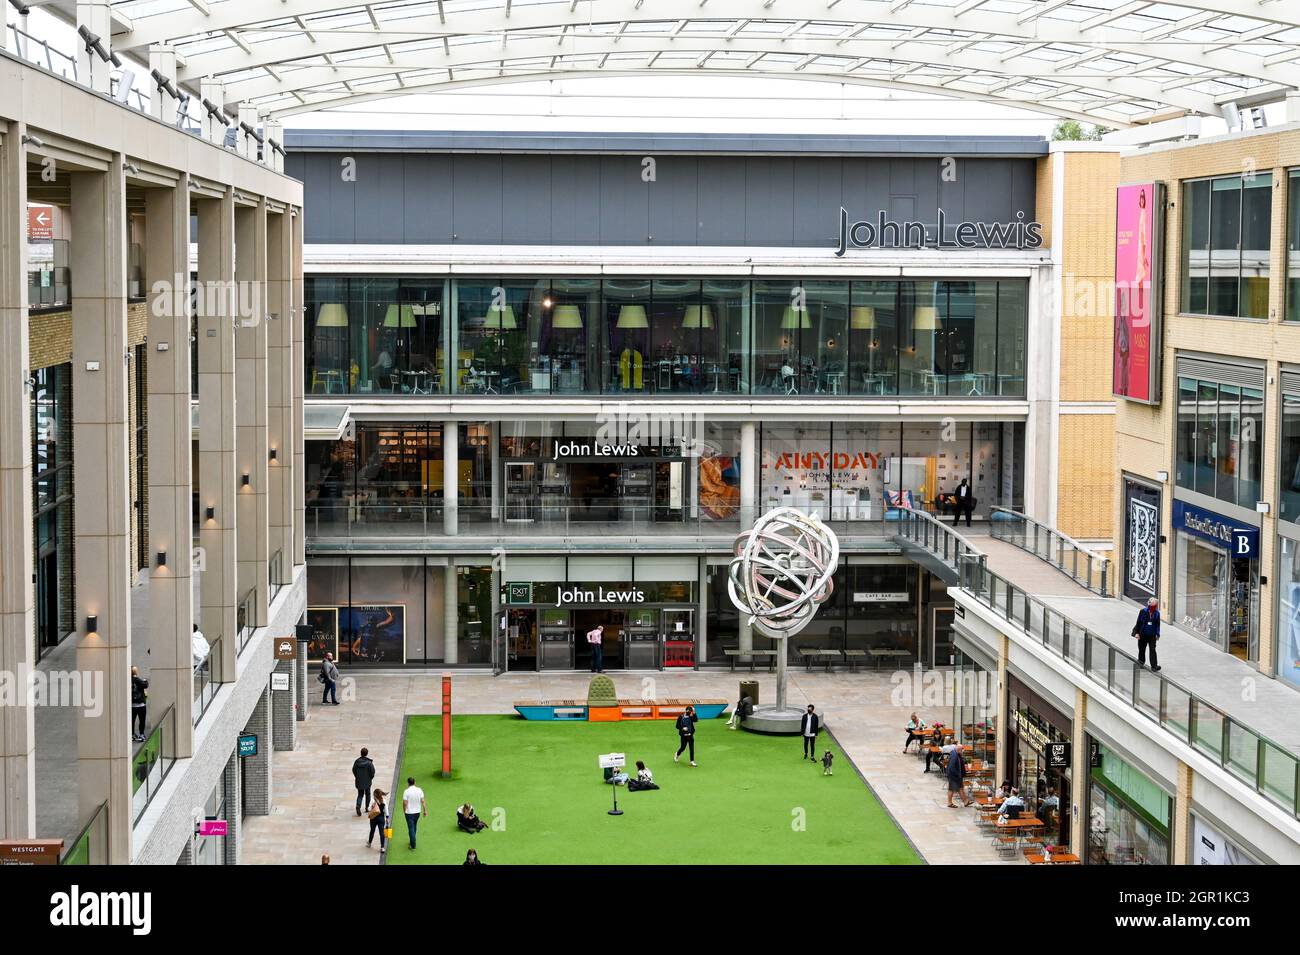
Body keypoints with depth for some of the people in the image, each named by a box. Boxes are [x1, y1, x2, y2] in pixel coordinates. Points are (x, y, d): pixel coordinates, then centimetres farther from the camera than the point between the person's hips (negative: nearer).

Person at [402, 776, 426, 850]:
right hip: (417, 812, 4)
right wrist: (425, 810, 6)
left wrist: (404, 811, 1)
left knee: (411, 828, 1)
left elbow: (405, 803, -14)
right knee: (414, 827, 22)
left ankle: (413, 845, 0)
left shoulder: (406, 792, -16)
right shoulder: (419, 790, -5)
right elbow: (422, 801, -3)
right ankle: (412, 842, 34)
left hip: (409, 812, -4)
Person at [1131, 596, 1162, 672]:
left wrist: (1157, 634, 10)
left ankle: (1154, 667, -10)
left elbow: (1158, 624, 9)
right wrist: (1137, 632, -7)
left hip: (1152, 635, 1)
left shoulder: (1157, 613, 0)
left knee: (1152, 650, -7)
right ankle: (1141, 661, 37)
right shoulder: (1143, 611, -8)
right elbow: (1138, 622, -4)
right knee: (1142, 649, 13)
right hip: (1143, 634, -1)